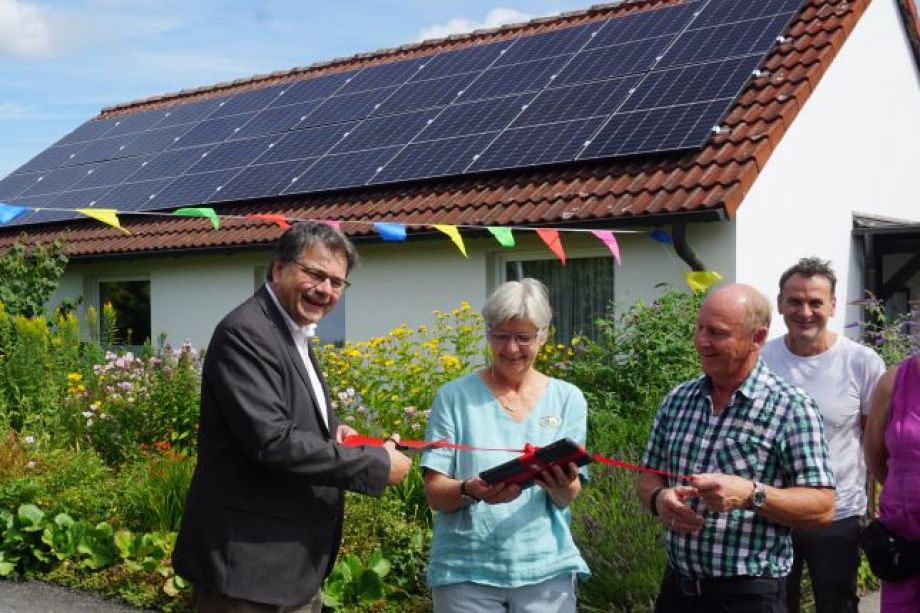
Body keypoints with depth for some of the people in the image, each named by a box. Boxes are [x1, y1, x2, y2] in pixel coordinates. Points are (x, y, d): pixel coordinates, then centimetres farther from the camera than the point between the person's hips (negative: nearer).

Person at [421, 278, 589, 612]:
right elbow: (435, 495, -5)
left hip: (546, 569, 2)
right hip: (466, 570, -1)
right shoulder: (455, 396, -3)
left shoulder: (568, 399, 2)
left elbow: (567, 499, 0)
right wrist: (471, 491, -25)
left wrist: (561, 485, -22)